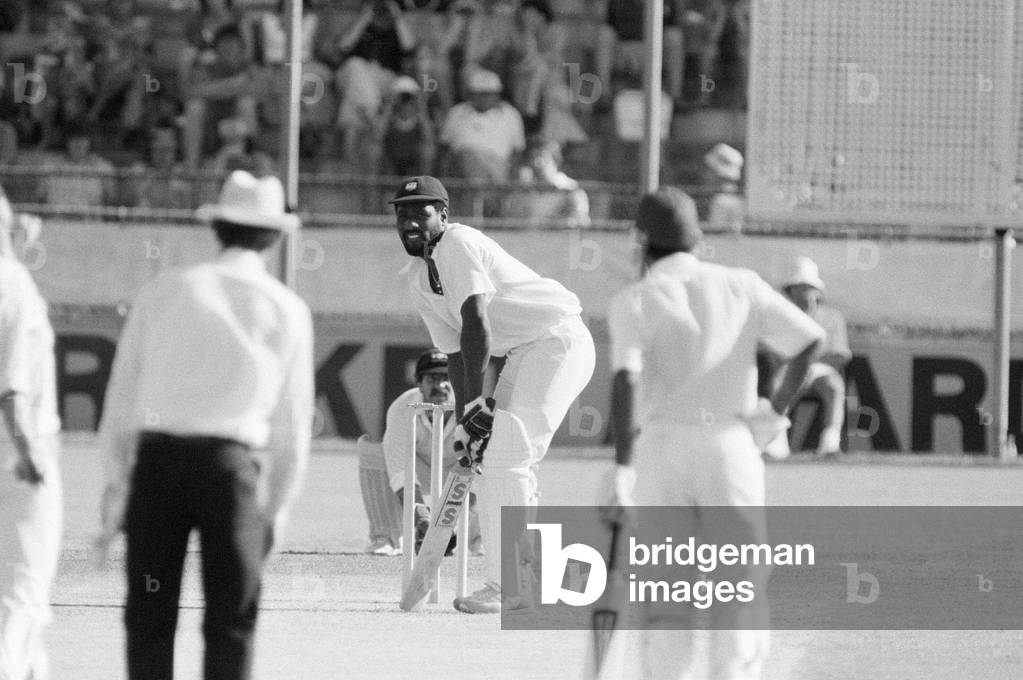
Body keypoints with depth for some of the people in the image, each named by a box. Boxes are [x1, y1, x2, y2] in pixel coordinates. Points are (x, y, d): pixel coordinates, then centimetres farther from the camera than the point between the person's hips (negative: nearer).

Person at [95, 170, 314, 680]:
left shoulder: (161, 293, 11)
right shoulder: (286, 310, 8)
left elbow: (121, 396, 9)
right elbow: (293, 422, 8)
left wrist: (116, 485, 13)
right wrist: (278, 506, 16)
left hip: (155, 456, 1)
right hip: (229, 464, -1)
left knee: (149, 618, 5)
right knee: (230, 623, 3)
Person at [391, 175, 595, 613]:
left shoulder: (459, 244, -16)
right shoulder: (418, 279, 13)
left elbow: (477, 324, -23)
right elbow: (456, 351, 12)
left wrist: (476, 403, -23)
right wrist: (463, 424, 1)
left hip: (558, 339, -10)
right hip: (521, 355, 10)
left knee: (506, 457, -17)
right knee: (490, 464, 8)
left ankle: (511, 587, -18)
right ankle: (509, 584, 12)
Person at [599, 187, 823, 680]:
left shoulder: (633, 301, 1)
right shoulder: (741, 286, 8)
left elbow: (627, 379, -14)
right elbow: (810, 339, -1)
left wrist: (621, 469, -18)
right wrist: (777, 410, 7)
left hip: (660, 448, -1)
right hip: (732, 443, 1)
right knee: (738, 587, 6)